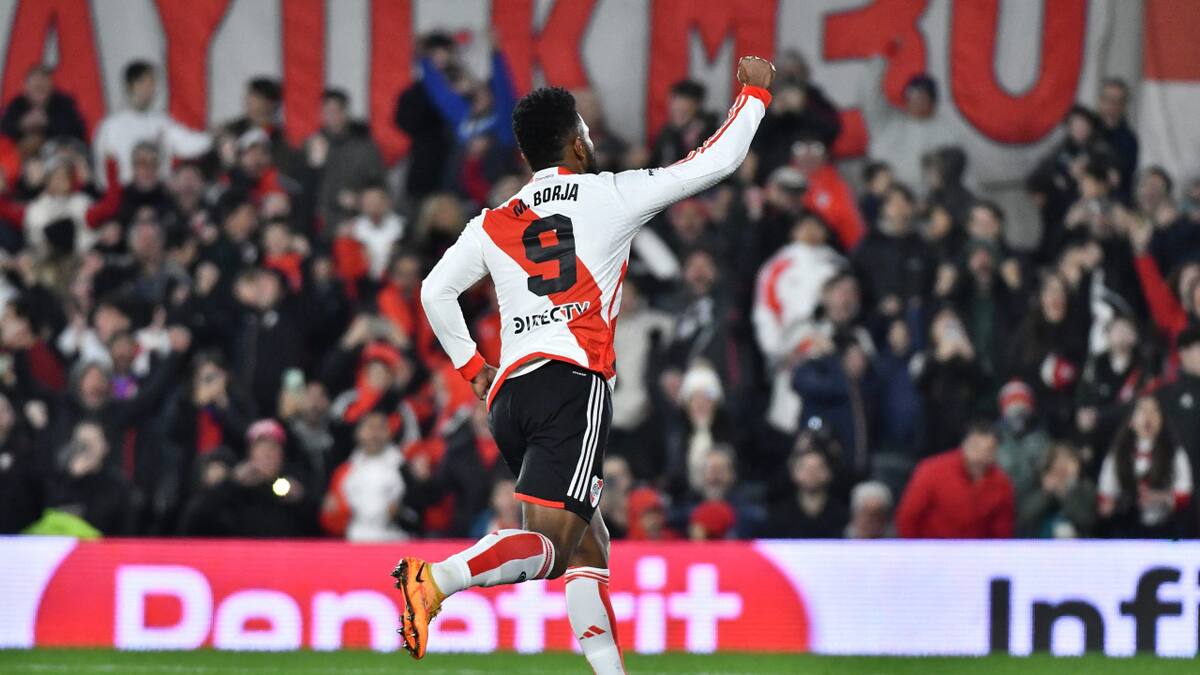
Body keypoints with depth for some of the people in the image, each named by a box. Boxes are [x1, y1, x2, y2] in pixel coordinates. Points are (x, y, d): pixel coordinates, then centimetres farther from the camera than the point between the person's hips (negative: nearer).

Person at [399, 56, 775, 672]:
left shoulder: (494, 223, 18)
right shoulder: (609, 195, 8)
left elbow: (436, 291, 11)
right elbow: (718, 162, 11)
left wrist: (473, 368, 21)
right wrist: (754, 93, 26)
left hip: (508, 394, 6)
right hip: (573, 384, -6)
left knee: (588, 547, 15)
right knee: (546, 548, -17)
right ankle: (435, 579, -40)